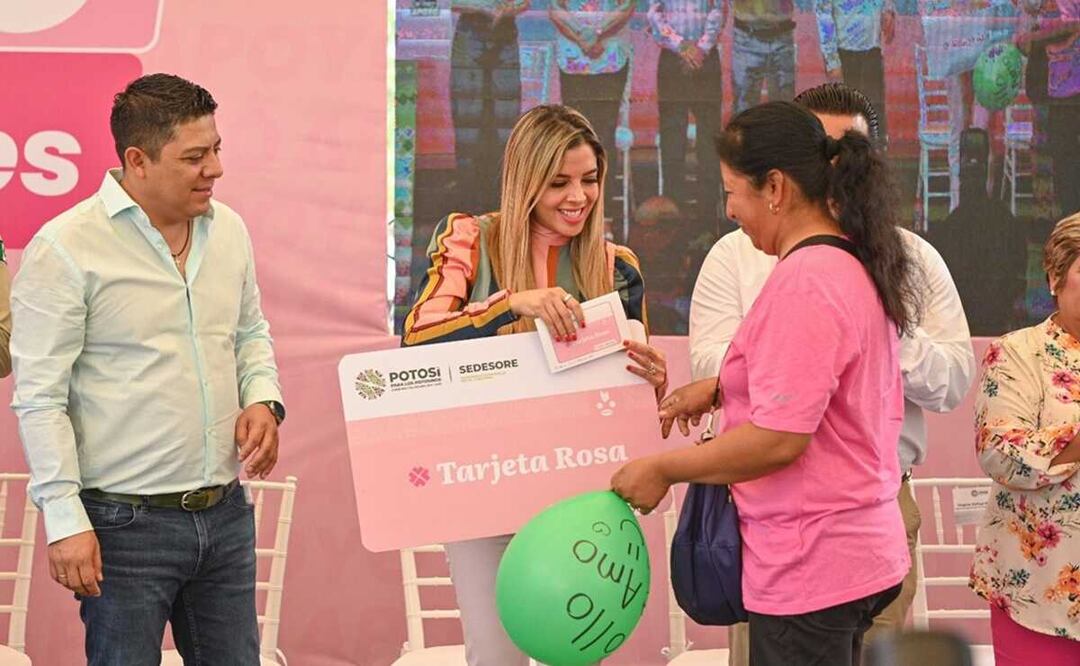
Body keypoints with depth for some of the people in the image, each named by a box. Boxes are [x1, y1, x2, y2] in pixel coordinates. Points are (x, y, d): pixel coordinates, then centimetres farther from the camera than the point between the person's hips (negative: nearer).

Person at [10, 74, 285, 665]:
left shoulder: (227, 228, 7)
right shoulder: (64, 249, -12)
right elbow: (39, 398, -11)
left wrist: (262, 398, 2)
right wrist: (65, 521, -15)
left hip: (226, 514, 6)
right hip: (126, 523, -6)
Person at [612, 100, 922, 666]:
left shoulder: (803, 283, -20)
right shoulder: (855, 266, 10)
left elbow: (778, 439, -23)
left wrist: (662, 469, -13)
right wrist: (722, 389, 14)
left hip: (810, 570, -10)